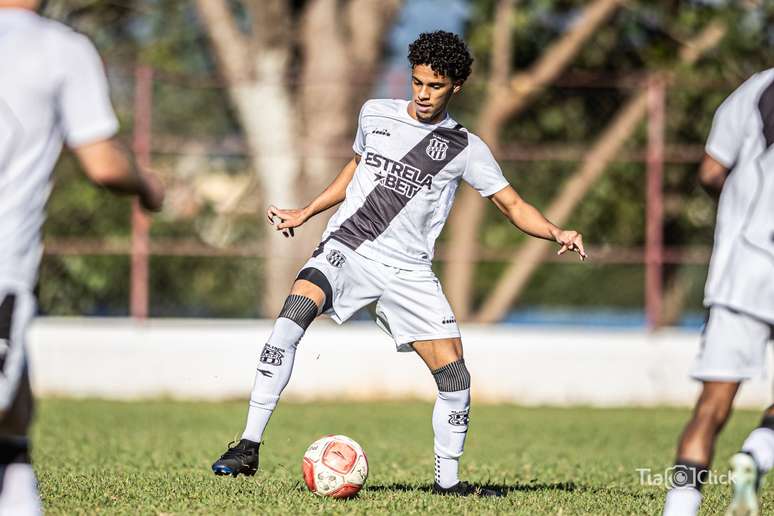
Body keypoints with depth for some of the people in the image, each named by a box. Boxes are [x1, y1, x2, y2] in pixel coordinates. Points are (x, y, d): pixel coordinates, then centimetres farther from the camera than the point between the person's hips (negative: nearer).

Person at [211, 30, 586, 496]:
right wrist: (304, 214, 27)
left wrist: (556, 233, -15)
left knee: (455, 375, -9)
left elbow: (513, 205, 4)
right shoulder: (375, 115, 9)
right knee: (292, 319, -28)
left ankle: (448, 479, 13)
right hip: (346, 248, 0)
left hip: (409, 271, 1)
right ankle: (249, 447, -26)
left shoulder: (466, 148, 4)